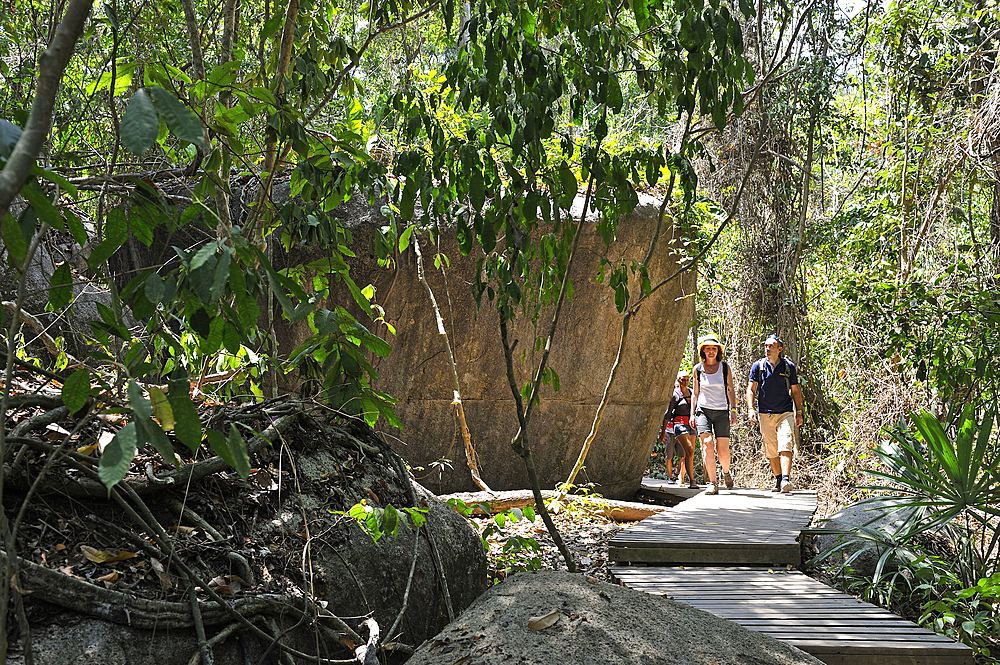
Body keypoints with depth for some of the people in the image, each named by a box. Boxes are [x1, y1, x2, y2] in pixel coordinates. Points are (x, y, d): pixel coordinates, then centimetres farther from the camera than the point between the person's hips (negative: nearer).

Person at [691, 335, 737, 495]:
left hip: (721, 411, 0)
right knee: (707, 445, -17)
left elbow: (730, 390, 7)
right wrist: (692, 413, 7)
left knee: (723, 450, -5)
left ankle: (726, 472, 28)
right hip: (703, 410, 0)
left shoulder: (724, 367, 5)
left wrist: (733, 410, -3)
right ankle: (712, 483, -13)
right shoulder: (698, 369, 7)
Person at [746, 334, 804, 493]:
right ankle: (778, 480, 21)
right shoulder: (758, 366, 4)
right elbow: (750, 389, 5)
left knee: (785, 447, -17)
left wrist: (799, 413, 6)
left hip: (785, 414, -2)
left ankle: (786, 479, -26)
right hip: (765, 414, 2)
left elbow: (795, 391, 10)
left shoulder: (789, 366, 4)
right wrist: (750, 409, -8)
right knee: (771, 451, 6)